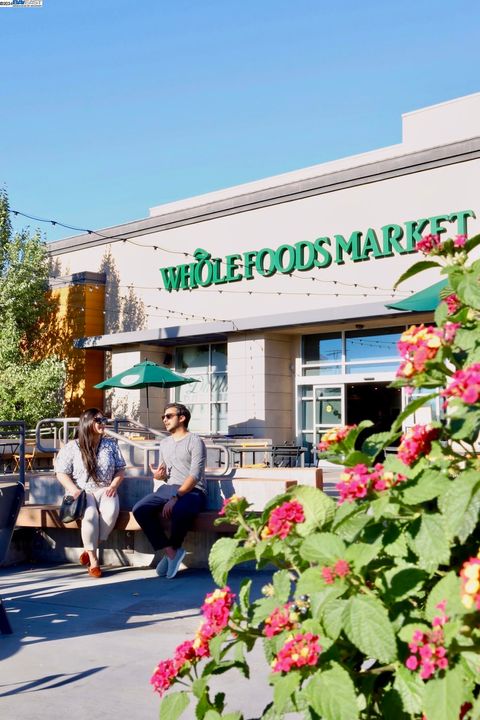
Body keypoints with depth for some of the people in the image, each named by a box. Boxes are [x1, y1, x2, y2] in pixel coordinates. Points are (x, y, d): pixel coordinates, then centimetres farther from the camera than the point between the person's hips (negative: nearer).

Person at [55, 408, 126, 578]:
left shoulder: (111, 444, 10)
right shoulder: (72, 447, 1)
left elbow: (120, 470, 12)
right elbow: (61, 473, 1)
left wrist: (114, 485, -7)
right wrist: (74, 490, -15)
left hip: (105, 491, 2)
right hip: (82, 492, -2)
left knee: (112, 510, -33)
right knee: (90, 515, -35)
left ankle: (89, 549, -16)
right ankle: (93, 559, -20)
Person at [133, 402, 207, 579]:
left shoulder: (194, 441, -3)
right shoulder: (164, 443, 21)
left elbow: (195, 475, -14)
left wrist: (176, 498, -24)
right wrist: (159, 475, 2)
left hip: (191, 491, -6)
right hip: (167, 489, 7)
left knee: (179, 511, -39)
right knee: (140, 509, -20)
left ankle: (173, 548, -10)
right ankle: (170, 552, -17)